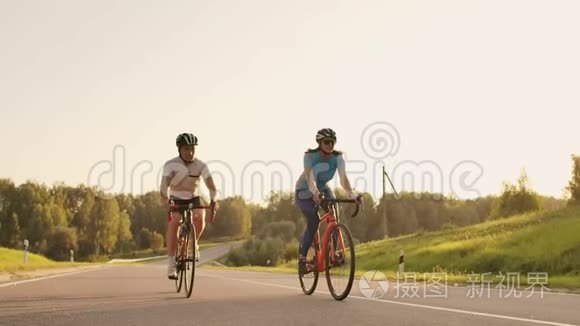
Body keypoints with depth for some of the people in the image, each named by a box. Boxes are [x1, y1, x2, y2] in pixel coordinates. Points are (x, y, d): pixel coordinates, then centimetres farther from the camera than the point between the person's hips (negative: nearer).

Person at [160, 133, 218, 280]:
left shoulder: (201, 165, -15)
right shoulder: (170, 165, -19)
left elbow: (211, 185, -24)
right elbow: (164, 186, -29)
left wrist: (213, 202, -42)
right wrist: (167, 205, -45)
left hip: (194, 199, 1)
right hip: (176, 200, -1)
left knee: (200, 218, -29)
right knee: (173, 222, -28)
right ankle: (171, 262, -23)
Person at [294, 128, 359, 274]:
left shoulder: (338, 158, -19)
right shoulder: (310, 156, -27)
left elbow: (343, 177, -32)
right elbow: (310, 177, -43)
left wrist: (350, 193, -52)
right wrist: (315, 192, -62)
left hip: (323, 188, 3)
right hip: (305, 192, -3)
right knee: (313, 222, -23)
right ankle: (302, 257, -9)